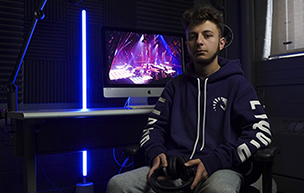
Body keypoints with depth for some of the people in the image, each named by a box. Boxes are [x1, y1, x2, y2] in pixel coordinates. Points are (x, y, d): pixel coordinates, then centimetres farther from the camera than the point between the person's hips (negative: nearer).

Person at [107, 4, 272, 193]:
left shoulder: (237, 83, 7)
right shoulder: (176, 85, 20)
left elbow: (261, 132, -4)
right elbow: (154, 126, 18)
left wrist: (212, 162, -15)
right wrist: (156, 153, -5)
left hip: (221, 170, -3)